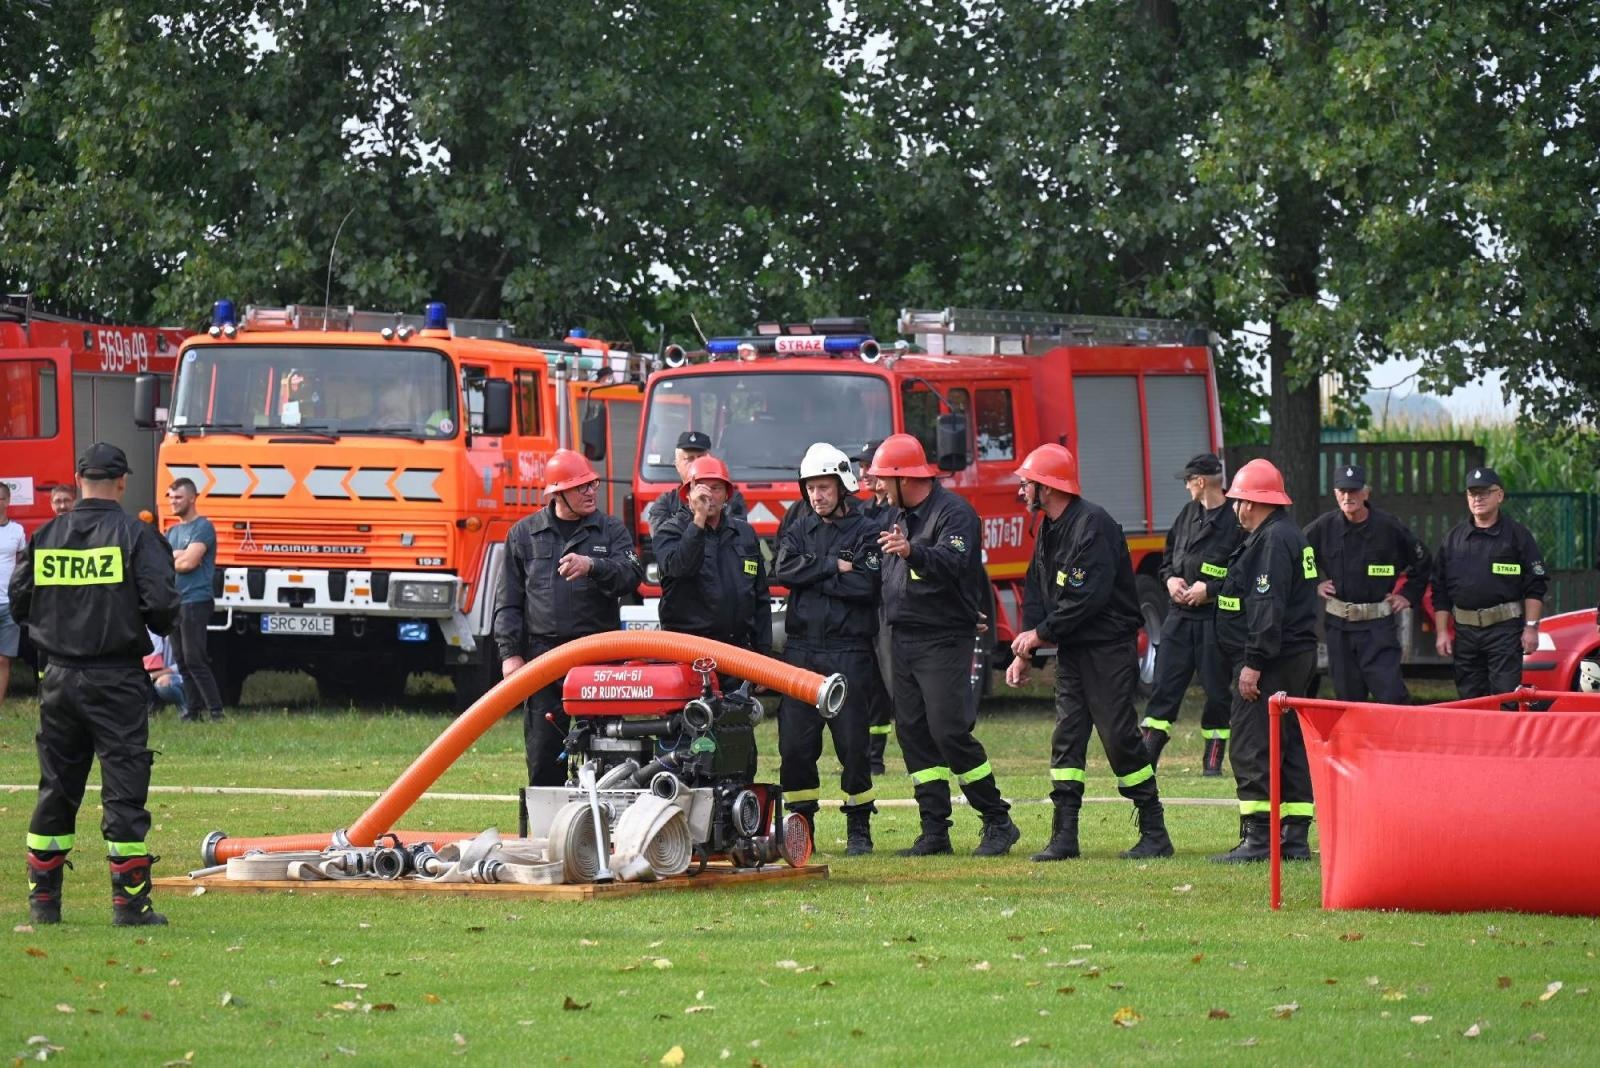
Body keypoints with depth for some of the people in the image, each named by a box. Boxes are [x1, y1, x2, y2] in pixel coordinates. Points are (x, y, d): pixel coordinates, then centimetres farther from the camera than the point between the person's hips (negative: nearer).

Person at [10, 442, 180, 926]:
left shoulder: (45, 536, 3)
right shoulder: (135, 535, -9)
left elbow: (19, 602, 8)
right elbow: (161, 605, -15)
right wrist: (157, 626, 7)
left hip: (59, 678, 4)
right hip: (116, 680, -4)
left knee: (56, 788, 13)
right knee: (124, 786, 0)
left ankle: (42, 898, 16)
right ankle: (129, 900, -1)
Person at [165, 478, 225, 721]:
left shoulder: (202, 527, -5)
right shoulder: (172, 531, 20)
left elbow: (189, 562, -15)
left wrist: (168, 560, 3)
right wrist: (179, 556, -7)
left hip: (196, 601, -8)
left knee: (195, 660, -13)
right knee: (182, 660, 6)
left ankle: (216, 711, -12)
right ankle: (192, 710, 9)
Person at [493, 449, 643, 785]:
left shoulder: (611, 530, 10)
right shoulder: (524, 534, 11)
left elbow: (632, 574, -7)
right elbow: (508, 601, 10)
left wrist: (592, 566, -24)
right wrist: (510, 654, 1)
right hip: (542, 654, 0)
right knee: (544, 751, 0)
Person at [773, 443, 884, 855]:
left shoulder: (865, 531, 1)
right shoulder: (798, 528, 14)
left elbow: (865, 585, -13)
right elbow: (783, 570, -4)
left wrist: (812, 578, -6)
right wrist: (833, 567, -11)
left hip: (849, 652, -3)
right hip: (801, 648, 3)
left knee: (853, 743, -2)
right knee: (795, 744, 0)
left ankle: (859, 828, 6)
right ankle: (800, 827, 8)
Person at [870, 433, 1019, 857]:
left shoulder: (954, 512, -11)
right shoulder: (900, 516, 17)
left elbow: (953, 563, -30)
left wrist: (912, 553, -45)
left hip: (944, 641, -9)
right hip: (904, 642, 9)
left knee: (950, 731, -13)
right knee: (913, 734, 5)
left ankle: (998, 822, -4)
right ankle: (935, 831, 7)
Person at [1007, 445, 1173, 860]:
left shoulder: (1092, 525, -18)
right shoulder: (1049, 531, 12)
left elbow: (1087, 597, -24)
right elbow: (1036, 594, 13)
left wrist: (1040, 633, -15)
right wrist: (1024, 652, 3)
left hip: (1109, 649, -9)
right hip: (1072, 651, 9)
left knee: (1120, 738, -7)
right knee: (1067, 739, 3)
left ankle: (1155, 834, 1)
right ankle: (1064, 837, 3)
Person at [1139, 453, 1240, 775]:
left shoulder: (1236, 521, -10)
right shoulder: (1188, 513, 13)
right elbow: (1169, 554, 22)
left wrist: (1209, 588, -17)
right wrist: (1171, 578, 2)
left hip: (1216, 616, -6)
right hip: (1180, 613, 6)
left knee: (1217, 687, 2)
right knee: (1165, 684, 3)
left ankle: (1213, 758, 12)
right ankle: (1146, 756, 3)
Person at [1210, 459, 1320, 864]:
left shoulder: (1272, 541, -16)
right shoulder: (1289, 536, 18)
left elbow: (1268, 607, -23)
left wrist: (1253, 663, -24)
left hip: (1271, 663, -11)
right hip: (1296, 659, 11)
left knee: (1252, 749, -10)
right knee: (1291, 746, 11)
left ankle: (1258, 838, -13)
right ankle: (1296, 838, 13)